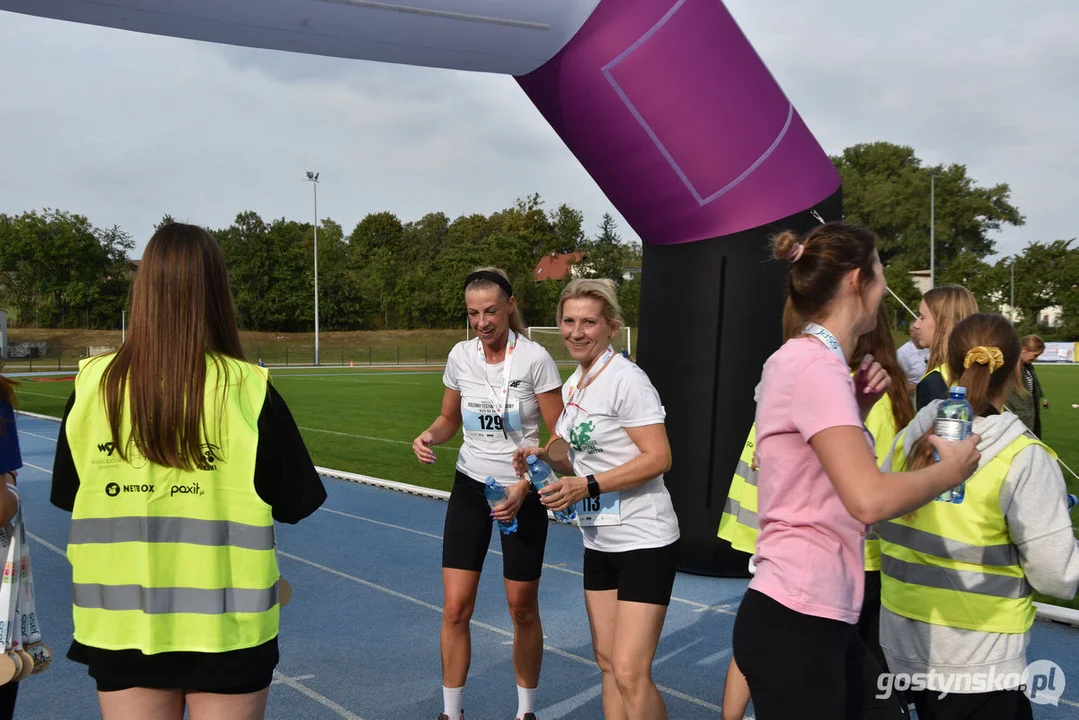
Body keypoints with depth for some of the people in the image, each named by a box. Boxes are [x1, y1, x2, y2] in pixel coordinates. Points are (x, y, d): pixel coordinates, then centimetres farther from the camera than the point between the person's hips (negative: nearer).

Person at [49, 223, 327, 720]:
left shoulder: (92, 384, -9)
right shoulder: (247, 388, -16)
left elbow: (67, 494, 5)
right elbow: (294, 505, -7)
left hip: (121, 623, 2)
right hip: (226, 625, -1)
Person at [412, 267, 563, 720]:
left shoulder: (534, 359, -15)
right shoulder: (460, 356, -3)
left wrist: (525, 486, -21)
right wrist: (430, 436, -11)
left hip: (522, 493, -3)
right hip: (470, 487, 3)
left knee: (522, 609, 8)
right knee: (455, 607, -1)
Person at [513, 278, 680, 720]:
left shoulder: (625, 379, -15)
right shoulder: (574, 384, 10)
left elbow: (658, 458, -21)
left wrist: (588, 486, -25)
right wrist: (547, 457, -2)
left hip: (644, 541, -8)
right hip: (599, 543, 8)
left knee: (630, 674, -10)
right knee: (608, 663, 14)